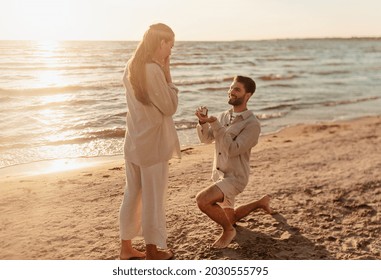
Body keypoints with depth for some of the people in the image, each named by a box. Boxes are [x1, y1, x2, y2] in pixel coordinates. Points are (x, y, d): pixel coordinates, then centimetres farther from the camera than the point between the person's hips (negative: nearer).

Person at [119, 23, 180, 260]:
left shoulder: (131, 67, 7)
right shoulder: (153, 70, -20)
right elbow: (170, 107, -13)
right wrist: (167, 73, -10)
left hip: (134, 141, 8)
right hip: (153, 143, -8)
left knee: (132, 194, 15)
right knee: (153, 197, 5)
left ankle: (126, 247, 26)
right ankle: (152, 250, 20)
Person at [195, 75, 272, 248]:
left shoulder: (252, 124, -19)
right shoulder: (224, 116, 5)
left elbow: (232, 150, -28)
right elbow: (206, 139, 0)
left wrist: (215, 124, -32)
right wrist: (203, 122, -20)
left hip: (234, 178, -8)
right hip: (219, 176, 8)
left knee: (202, 200, -30)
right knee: (228, 219, 23)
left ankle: (228, 230, -4)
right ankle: (262, 203, 44)